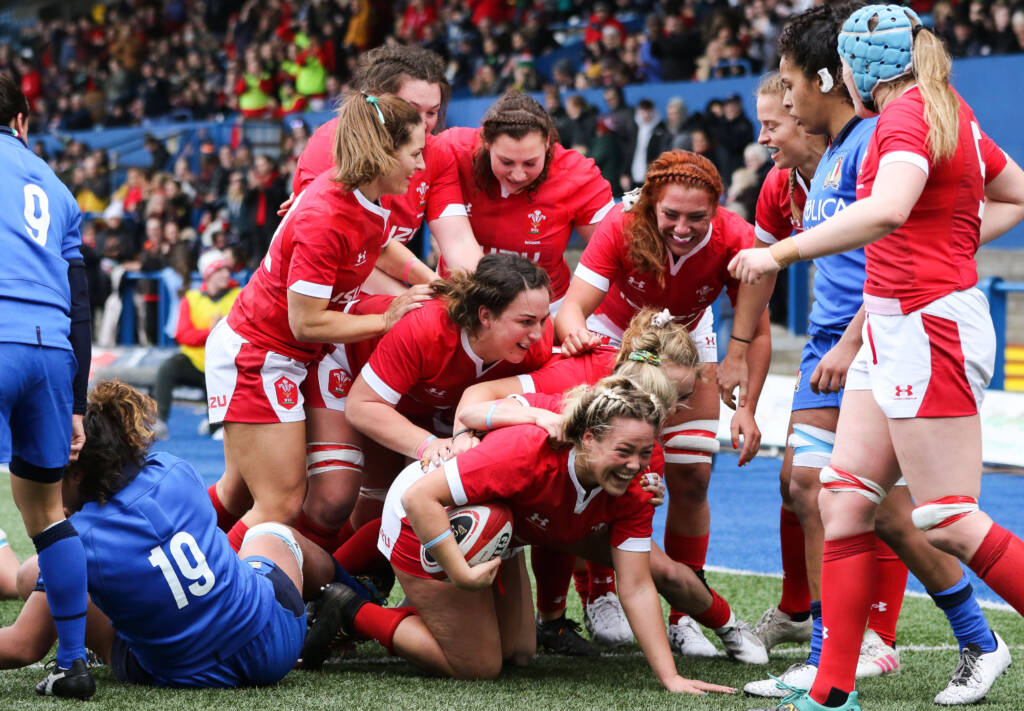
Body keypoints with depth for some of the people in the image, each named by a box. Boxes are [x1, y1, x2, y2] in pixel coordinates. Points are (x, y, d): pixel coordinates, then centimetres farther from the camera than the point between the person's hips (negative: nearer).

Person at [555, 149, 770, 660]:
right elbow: (574, 306, -40)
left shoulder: (733, 240, -30)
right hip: (614, 336, -2)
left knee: (691, 476, -6)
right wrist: (575, 330, -64)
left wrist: (747, 408, -30)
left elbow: (756, 331, -21)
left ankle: (682, 617, 4)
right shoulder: (621, 227, -35)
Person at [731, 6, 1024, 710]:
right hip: (894, 328, 10)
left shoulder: (907, 112, -14)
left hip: (928, 327, -10)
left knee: (948, 521, -8)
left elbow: (887, 210, -33)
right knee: (844, 499, 6)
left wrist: (781, 253, -26)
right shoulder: (948, 109, 15)